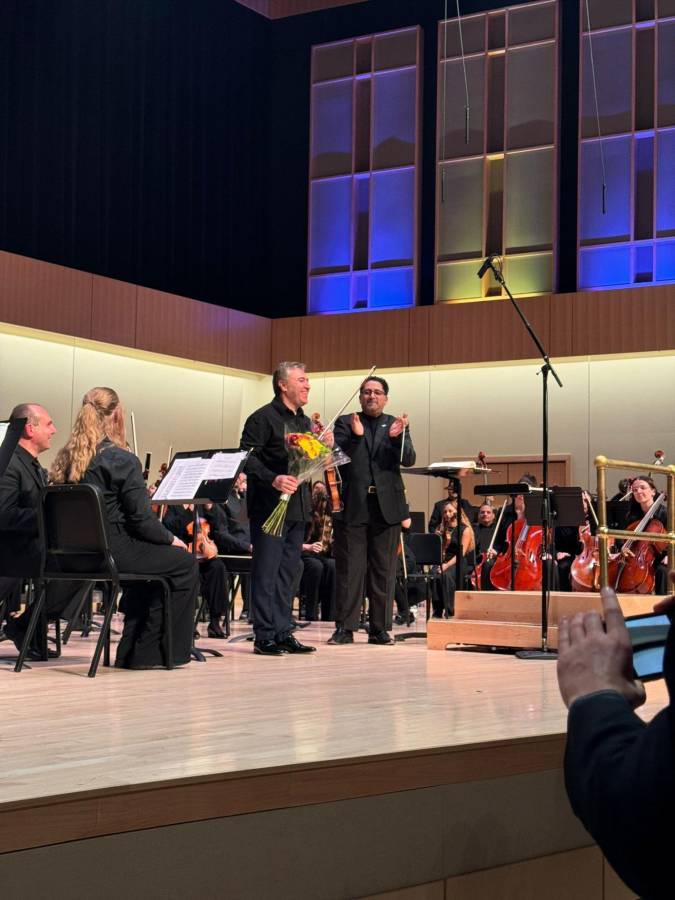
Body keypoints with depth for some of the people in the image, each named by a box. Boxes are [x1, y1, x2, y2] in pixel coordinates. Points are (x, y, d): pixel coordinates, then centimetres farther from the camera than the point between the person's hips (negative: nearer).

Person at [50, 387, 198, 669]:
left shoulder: (66, 459, 8)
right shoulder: (122, 460, -14)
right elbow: (141, 517, -14)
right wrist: (171, 538, 4)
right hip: (112, 552, -8)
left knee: (151, 555, 31)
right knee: (185, 563, 10)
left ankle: (130, 652, 30)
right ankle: (149, 653, 12)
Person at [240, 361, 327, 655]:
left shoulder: (304, 421, 17)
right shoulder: (263, 418, -8)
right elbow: (247, 457, -15)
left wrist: (324, 447, 4)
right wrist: (272, 479, -28)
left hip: (297, 507, 8)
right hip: (269, 506, -8)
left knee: (288, 572, 10)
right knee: (266, 573, -4)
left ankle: (283, 633, 15)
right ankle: (265, 637, 0)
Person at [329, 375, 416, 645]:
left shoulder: (397, 425, 11)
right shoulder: (345, 423, 7)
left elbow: (408, 460, -2)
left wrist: (396, 438, -20)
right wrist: (355, 436, -22)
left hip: (387, 507, 2)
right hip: (352, 506, -2)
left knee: (383, 570, 5)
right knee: (348, 569, 1)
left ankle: (379, 628, 11)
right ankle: (345, 627, 4)